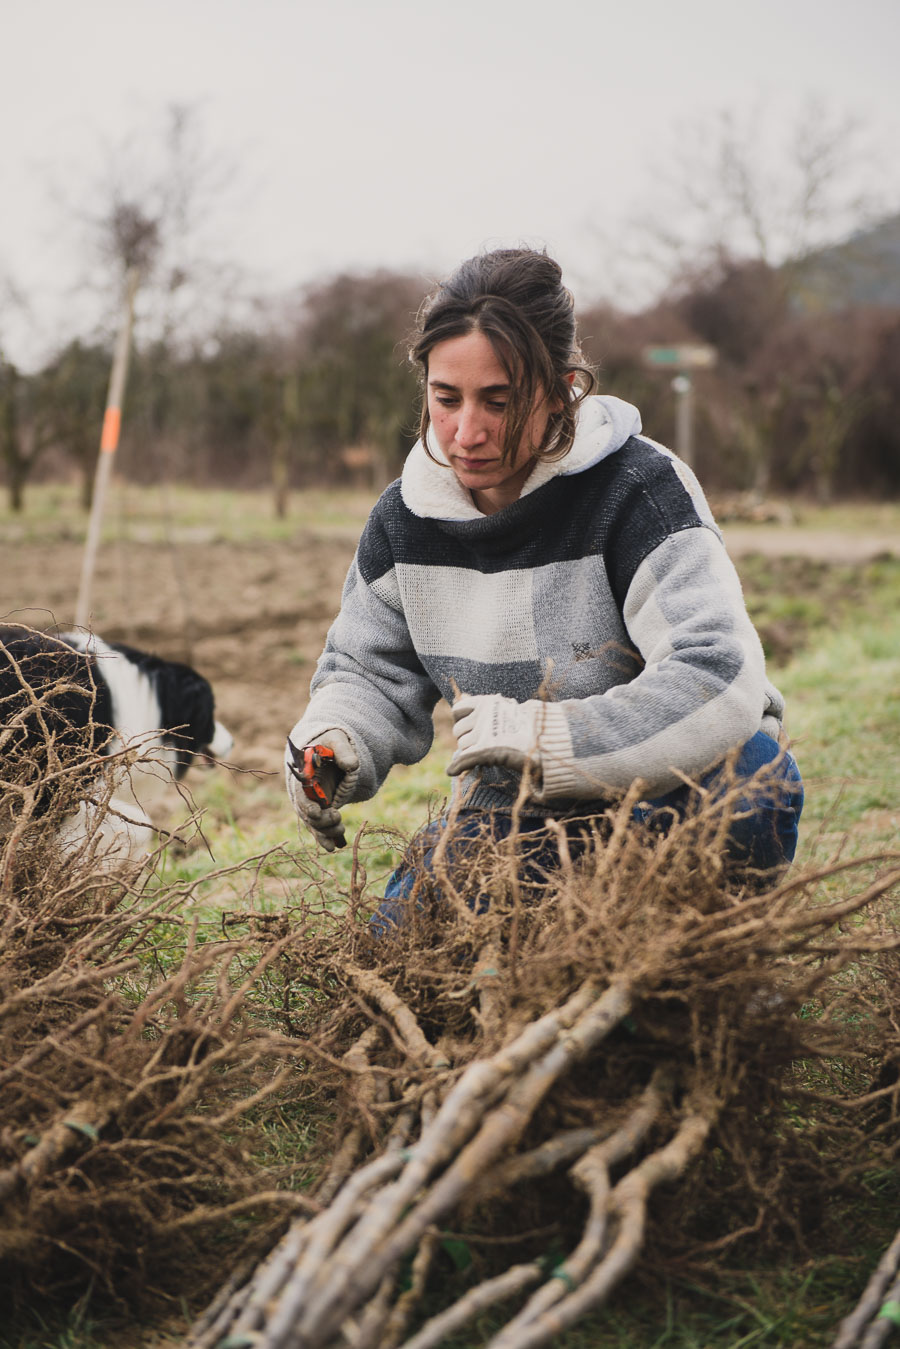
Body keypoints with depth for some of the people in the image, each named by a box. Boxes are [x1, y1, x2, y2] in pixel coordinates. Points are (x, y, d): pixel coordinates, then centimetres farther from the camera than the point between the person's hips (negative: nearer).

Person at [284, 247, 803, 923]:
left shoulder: (641, 490, -20)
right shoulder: (405, 517, -2)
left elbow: (720, 685, -32)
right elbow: (370, 674, 11)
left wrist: (541, 733, -34)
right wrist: (331, 744, -13)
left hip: (660, 794, -4)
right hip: (513, 808, 5)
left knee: (752, 774, -37)